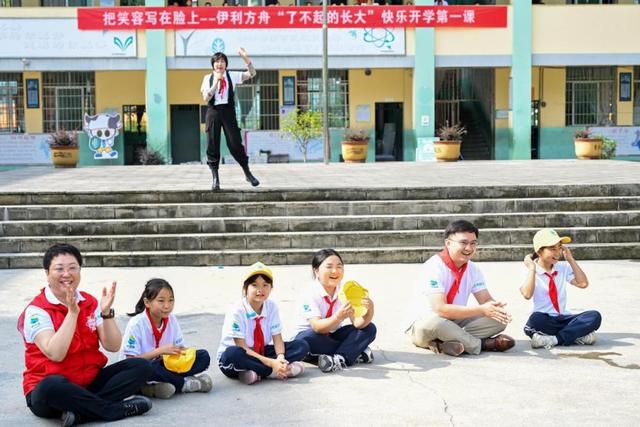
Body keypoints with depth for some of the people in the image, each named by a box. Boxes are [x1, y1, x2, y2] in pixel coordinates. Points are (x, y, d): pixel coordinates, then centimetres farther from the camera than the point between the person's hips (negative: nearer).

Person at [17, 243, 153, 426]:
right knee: (52, 386, -41)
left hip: (91, 382, 6)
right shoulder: (36, 311, -11)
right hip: (48, 389, -6)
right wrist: (72, 312, -25)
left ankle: (79, 412, -26)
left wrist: (106, 312, -15)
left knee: (141, 366, -12)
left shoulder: (91, 303, 5)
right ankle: (118, 409, -22)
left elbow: (113, 346, -1)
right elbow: (55, 354, -24)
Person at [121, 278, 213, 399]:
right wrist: (160, 351, -28)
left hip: (165, 365, 6)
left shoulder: (171, 320, -1)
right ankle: (184, 384, -12)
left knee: (203, 356, -8)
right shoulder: (136, 324, -17)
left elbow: (180, 348, 7)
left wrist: (182, 353, -18)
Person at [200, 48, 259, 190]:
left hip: (228, 111, 0)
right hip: (213, 112, 0)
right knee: (212, 145, 1)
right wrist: (216, 81, -13)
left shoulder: (232, 76, 6)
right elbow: (206, 98, -6)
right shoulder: (208, 78, 4)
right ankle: (215, 178, 9)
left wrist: (245, 58, -12)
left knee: (235, 143, -2)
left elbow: (252, 74, 0)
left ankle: (248, 173, 14)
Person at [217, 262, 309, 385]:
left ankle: (257, 373, -22)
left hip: (261, 353, 5)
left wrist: (280, 358, -27)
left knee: (302, 346, -10)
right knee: (233, 353, -41)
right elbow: (242, 348, -22)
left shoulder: (272, 307, -4)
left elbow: (277, 338, -4)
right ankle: (279, 371, -28)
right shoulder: (237, 311, -19)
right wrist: (271, 363, -31)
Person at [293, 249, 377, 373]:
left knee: (369, 328, -12)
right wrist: (338, 317, -49)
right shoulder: (309, 294, -20)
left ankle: (340, 358, -30)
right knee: (307, 339, -38)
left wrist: (369, 310, -37)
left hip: (334, 335, 5)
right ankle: (355, 352, -22)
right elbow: (317, 327, -32)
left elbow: (358, 323, -16)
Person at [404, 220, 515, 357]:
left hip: (454, 322, 7)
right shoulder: (434, 267, -21)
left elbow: (486, 300, -1)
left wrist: (496, 309, -27)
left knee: (498, 320, -12)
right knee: (434, 322, -41)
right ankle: (484, 344, -22)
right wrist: (482, 310, -32)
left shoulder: (473, 269, 1)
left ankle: (443, 343, -25)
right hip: (421, 325, -7)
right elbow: (440, 309, -29)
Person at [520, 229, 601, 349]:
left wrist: (571, 260, 3)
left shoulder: (563, 267, 12)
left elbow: (583, 283, 2)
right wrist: (532, 269, -16)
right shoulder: (530, 272, -2)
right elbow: (527, 294, -19)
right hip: (545, 321, -5)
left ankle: (554, 339, -26)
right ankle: (577, 334, -26)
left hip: (564, 319, 5)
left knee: (595, 316, -21)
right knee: (536, 318, -40)